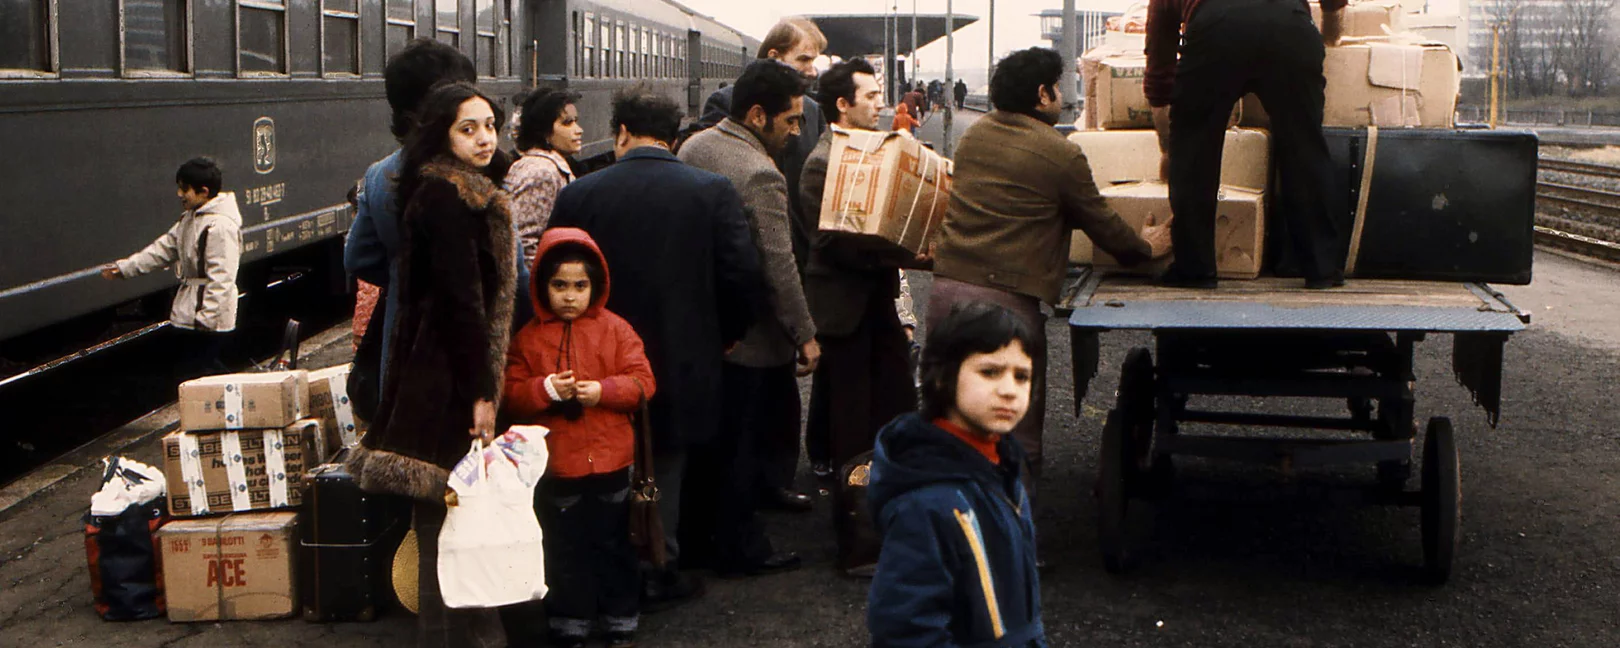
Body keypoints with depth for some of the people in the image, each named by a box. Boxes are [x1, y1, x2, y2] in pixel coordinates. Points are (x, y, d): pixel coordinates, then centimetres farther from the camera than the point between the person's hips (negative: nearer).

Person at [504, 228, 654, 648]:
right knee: (565, 552, 9)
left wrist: (603, 390, -20)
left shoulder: (615, 330, -1)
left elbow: (642, 382, -5)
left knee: (614, 546, 12)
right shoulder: (529, 338, 0)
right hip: (555, 469, 0)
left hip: (610, 463, 0)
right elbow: (512, 396, -2)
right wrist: (546, 390, -19)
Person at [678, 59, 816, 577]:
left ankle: (698, 532, 31)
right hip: (752, 338, -8)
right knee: (746, 443, 5)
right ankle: (740, 548, 16)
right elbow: (779, 267, -24)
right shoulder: (761, 176, -24)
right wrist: (805, 335, -15)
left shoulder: (694, 146, 3)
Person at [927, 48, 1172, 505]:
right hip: (1007, 301, -6)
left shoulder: (974, 135, 14)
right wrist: (1144, 247, 25)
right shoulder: (1060, 153, -6)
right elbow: (1100, 222, 4)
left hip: (945, 290, 6)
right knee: (1018, 436, 4)